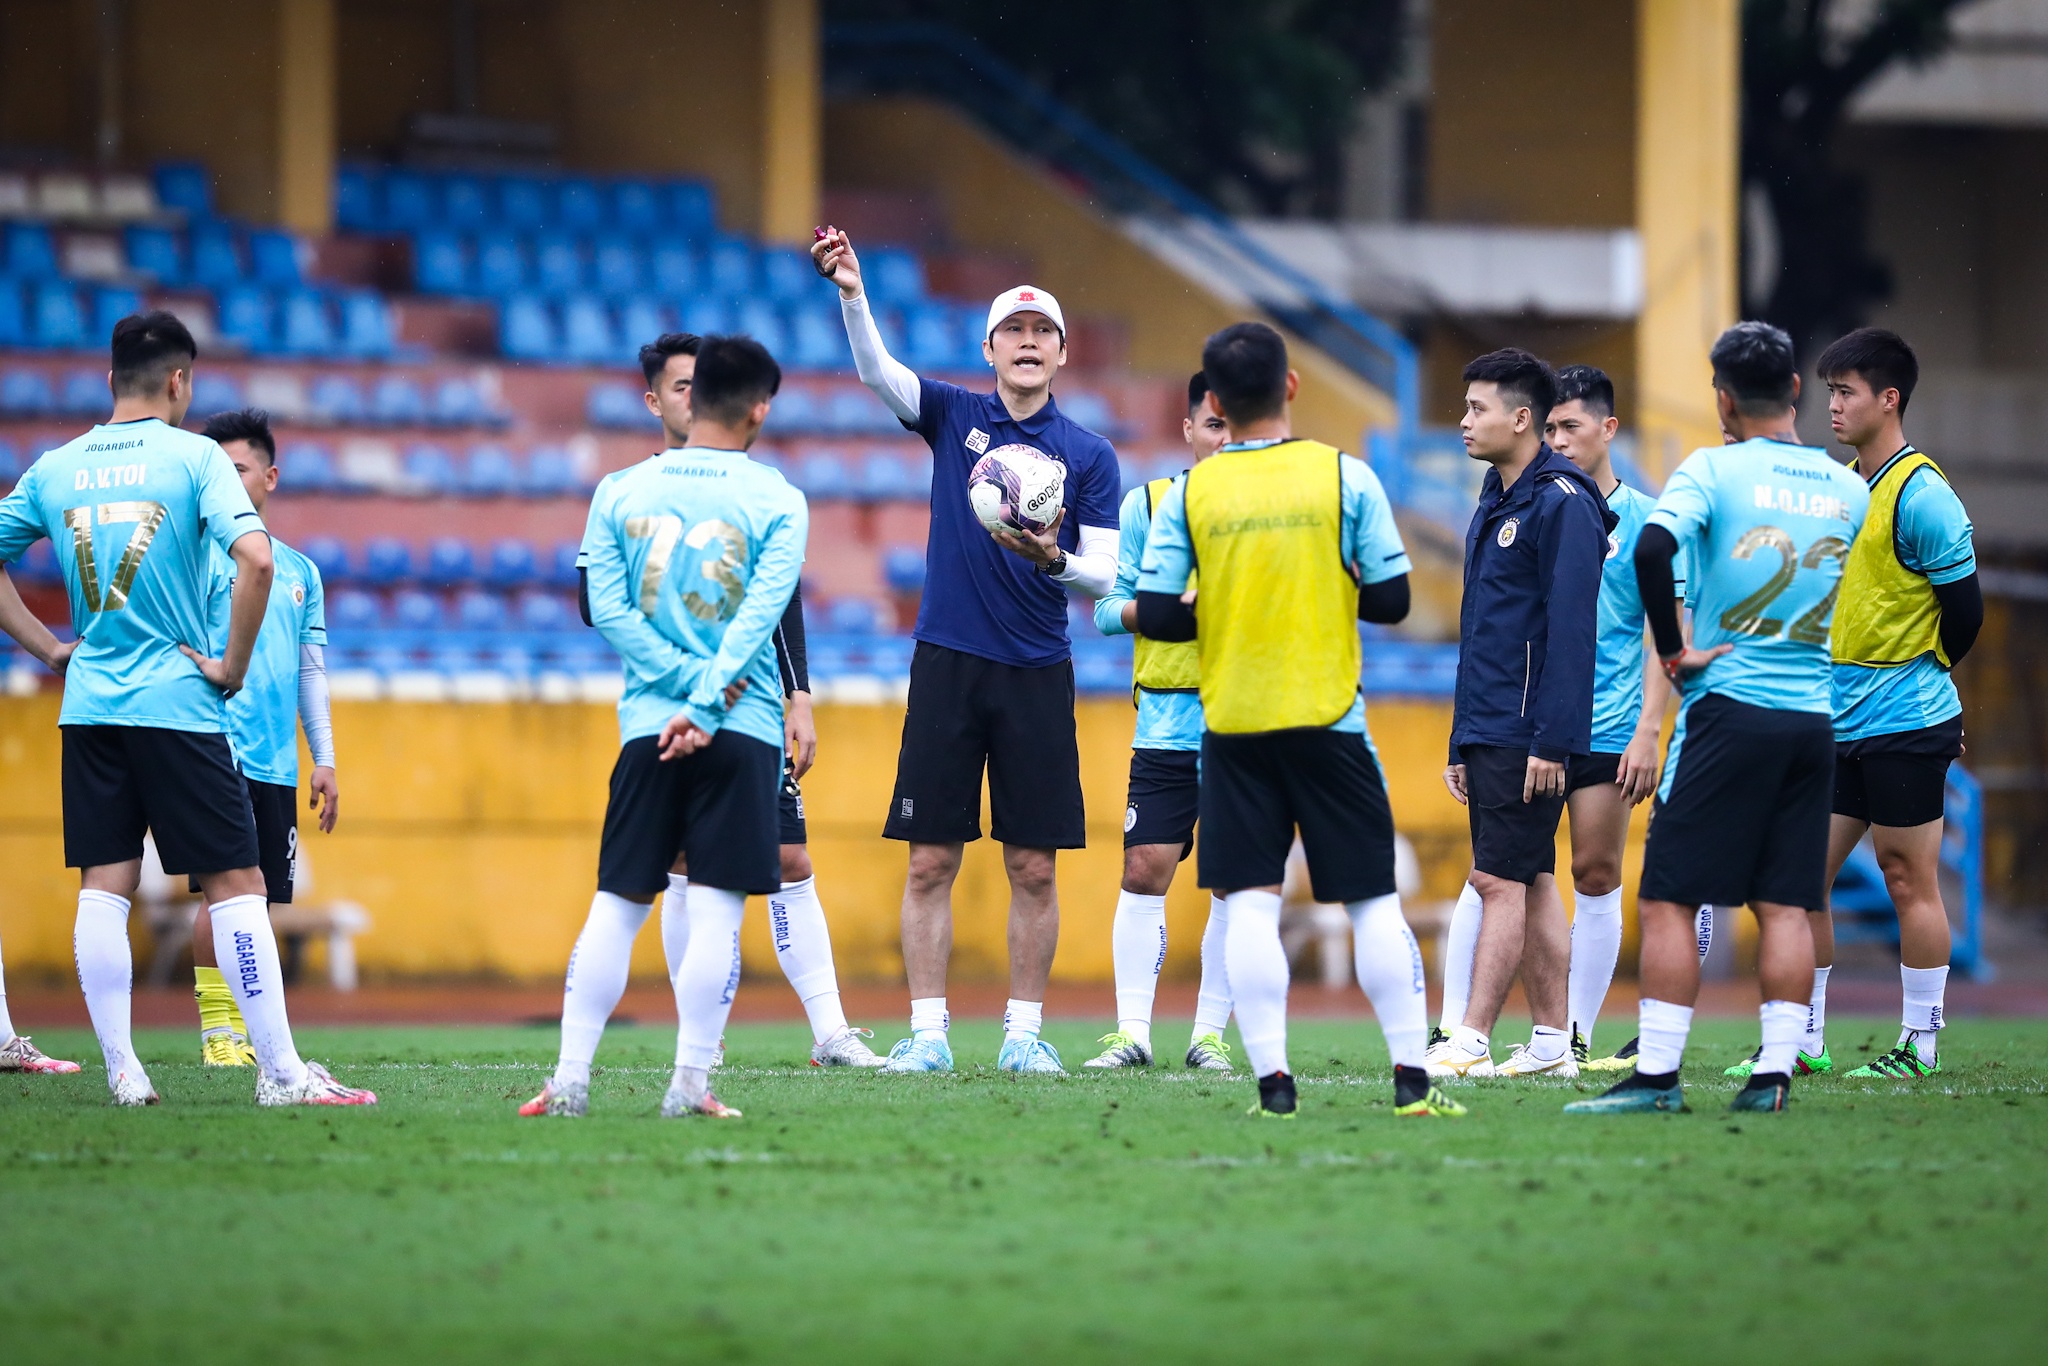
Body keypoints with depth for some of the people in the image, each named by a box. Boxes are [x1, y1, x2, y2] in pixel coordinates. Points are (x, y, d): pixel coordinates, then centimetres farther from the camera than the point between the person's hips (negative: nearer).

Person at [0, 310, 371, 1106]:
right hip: (176, 704, -4)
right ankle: (280, 1071, -4)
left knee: (104, 886, 5)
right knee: (235, 883, -1)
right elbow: (255, 559, -20)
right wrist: (233, 665, -9)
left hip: (88, 705, 4)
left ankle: (122, 1071, 3)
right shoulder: (193, 457, -6)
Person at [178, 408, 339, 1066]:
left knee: (263, 899, 4)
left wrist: (324, 760, 15)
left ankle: (249, 1028, 11)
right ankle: (217, 1030, -9)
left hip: (278, 764, 5)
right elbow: (179, 648, -6)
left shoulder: (300, 570, 17)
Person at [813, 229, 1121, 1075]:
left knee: (1033, 867, 1)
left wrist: (1053, 560, -22)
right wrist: (851, 292, -28)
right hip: (948, 662, 0)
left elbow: (1104, 575, 0)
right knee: (931, 861, -2)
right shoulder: (954, 416, 6)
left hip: (1037, 675, 0)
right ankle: (927, 1032, 2)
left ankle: (1024, 1031, 10)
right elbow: (876, 370, -11)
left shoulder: (1090, 457, 4)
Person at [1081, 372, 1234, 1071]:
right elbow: (1108, 608, 6)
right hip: (1166, 719, 0)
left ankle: (1211, 1032, 8)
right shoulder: (1146, 504, 6)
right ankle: (1132, 1030, -2)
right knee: (1145, 872, -6)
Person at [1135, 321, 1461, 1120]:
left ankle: (1272, 1080, -8)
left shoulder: (1189, 494, -1)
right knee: (1373, 900, 6)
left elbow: (1156, 616, -3)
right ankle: (1412, 1077, 1)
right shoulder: (1345, 476, -3)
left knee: (1249, 903, 1)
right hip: (1328, 721, 0)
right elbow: (1391, 599, -2)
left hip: (1232, 724, 0)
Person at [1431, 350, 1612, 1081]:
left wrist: (1551, 740, -22)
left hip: (1528, 737, -9)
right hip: (1488, 735, 9)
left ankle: (1470, 1042, -12)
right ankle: (1551, 1043, 13)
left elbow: (1571, 630, -18)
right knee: (1531, 883, 10)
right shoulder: (1494, 503, 17)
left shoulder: (1563, 504, -12)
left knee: (1502, 881, -10)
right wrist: (1462, 741, 20)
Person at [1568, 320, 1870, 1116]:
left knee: (1668, 900, -1)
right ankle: (1775, 1072, 0)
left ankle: (1656, 1073, -5)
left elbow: (1653, 548, -23)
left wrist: (1673, 649, -12)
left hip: (1728, 710, -5)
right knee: (1785, 905, 6)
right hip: (1813, 715, 5)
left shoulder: (1714, 470, -7)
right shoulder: (1848, 489, 9)